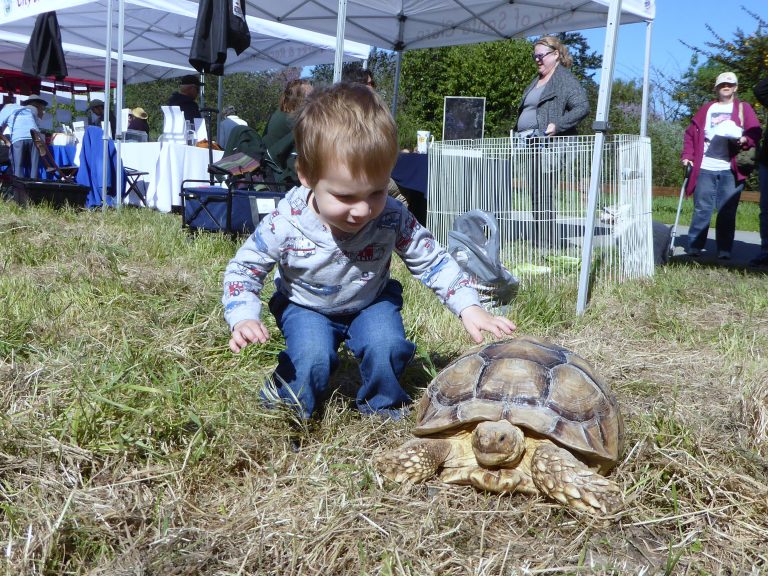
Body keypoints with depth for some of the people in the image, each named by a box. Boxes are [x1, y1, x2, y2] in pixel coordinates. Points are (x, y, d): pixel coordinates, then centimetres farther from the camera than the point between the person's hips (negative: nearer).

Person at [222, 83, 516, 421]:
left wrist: (469, 308, -28)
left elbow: (433, 261, -16)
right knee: (312, 359, -26)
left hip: (370, 302, 2)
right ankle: (286, 409, 6)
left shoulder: (392, 219, -28)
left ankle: (381, 406, 8)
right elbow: (243, 269, -17)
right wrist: (244, 319, -35)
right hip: (306, 306, -1)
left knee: (386, 346, -24)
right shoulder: (285, 224, -31)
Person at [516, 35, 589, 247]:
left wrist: (557, 125, -21)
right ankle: (539, 244, 10)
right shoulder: (536, 81, 24)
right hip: (530, 143, 9)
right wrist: (519, 135, 16)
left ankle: (547, 244, -10)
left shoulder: (565, 80, -3)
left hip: (547, 144, -9)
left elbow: (583, 107, -15)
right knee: (536, 195, 7)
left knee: (543, 194, -13)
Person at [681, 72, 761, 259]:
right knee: (701, 209, 0)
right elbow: (691, 133, 14)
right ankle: (694, 248, 6)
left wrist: (745, 140, -16)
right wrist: (687, 155, 2)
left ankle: (724, 251, 4)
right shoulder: (706, 109, 16)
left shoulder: (744, 109, 13)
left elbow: (755, 133, 5)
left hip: (731, 170, -1)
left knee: (727, 212, -1)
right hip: (705, 167, 1)